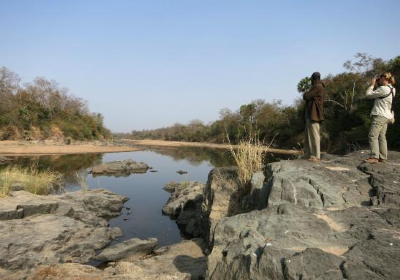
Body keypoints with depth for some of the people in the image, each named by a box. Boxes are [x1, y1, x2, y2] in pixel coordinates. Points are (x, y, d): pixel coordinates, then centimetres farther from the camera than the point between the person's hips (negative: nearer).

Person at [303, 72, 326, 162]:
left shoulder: (318, 87, -10)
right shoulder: (316, 87, 22)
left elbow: (306, 96, -14)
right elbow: (310, 97, 21)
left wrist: (305, 93, 6)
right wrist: (307, 94, 3)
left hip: (313, 115, -10)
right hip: (310, 114, 10)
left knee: (314, 135, -9)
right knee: (308, 135, 11)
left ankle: (316, 156, -7)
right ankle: (308, 154, 15)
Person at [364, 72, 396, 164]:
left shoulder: (383, 89, -14)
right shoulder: (391, 89, 16)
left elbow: (369, 95, -11)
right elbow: (377, 95, 18)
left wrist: (372, 85, 3)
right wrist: (376, 85, 13)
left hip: (380, 116, -10)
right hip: (386, 116, 10)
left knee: (372, 136, -13)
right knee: (382, 137, 11)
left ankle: (374, 157, -18)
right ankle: (383, 157, 13)